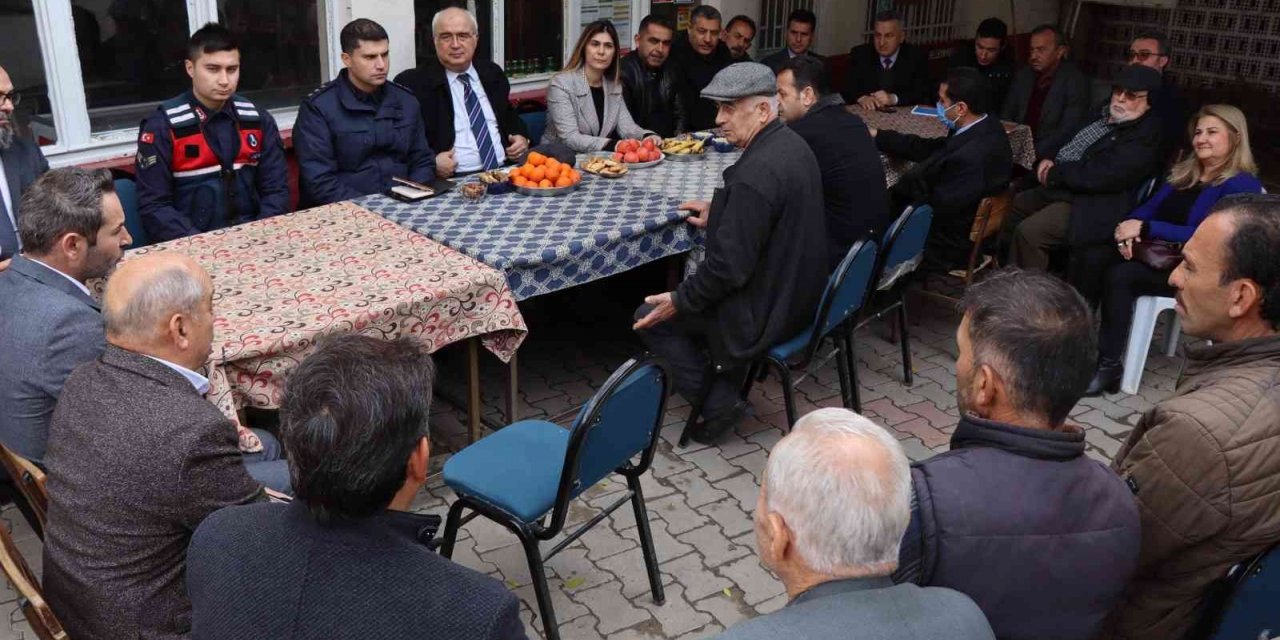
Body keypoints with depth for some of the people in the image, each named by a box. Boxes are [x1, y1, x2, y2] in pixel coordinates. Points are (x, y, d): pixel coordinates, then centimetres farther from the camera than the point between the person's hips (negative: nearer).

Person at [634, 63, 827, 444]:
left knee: (651, 317, 3)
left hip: (765, 312, -10)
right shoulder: (793, 144, 3)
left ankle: (717, 404, 7)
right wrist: (719, 216, 17)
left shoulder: (755, 173, -28)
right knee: (696, 289, 29)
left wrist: (679, 301, -14)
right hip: (799, 293, 10)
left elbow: (731, 265, -26)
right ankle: (723, 393, 23)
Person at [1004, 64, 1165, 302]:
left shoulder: (1146, 136, -14)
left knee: (1028, 231, -25)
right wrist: (1048, 161, 1)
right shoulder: (1103, 114, 14)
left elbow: (1101, 177, -23)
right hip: (1058, 189, 10)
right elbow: (1066, 141, 23)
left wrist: (1056, 173, -13)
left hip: (1088, 205, -10)